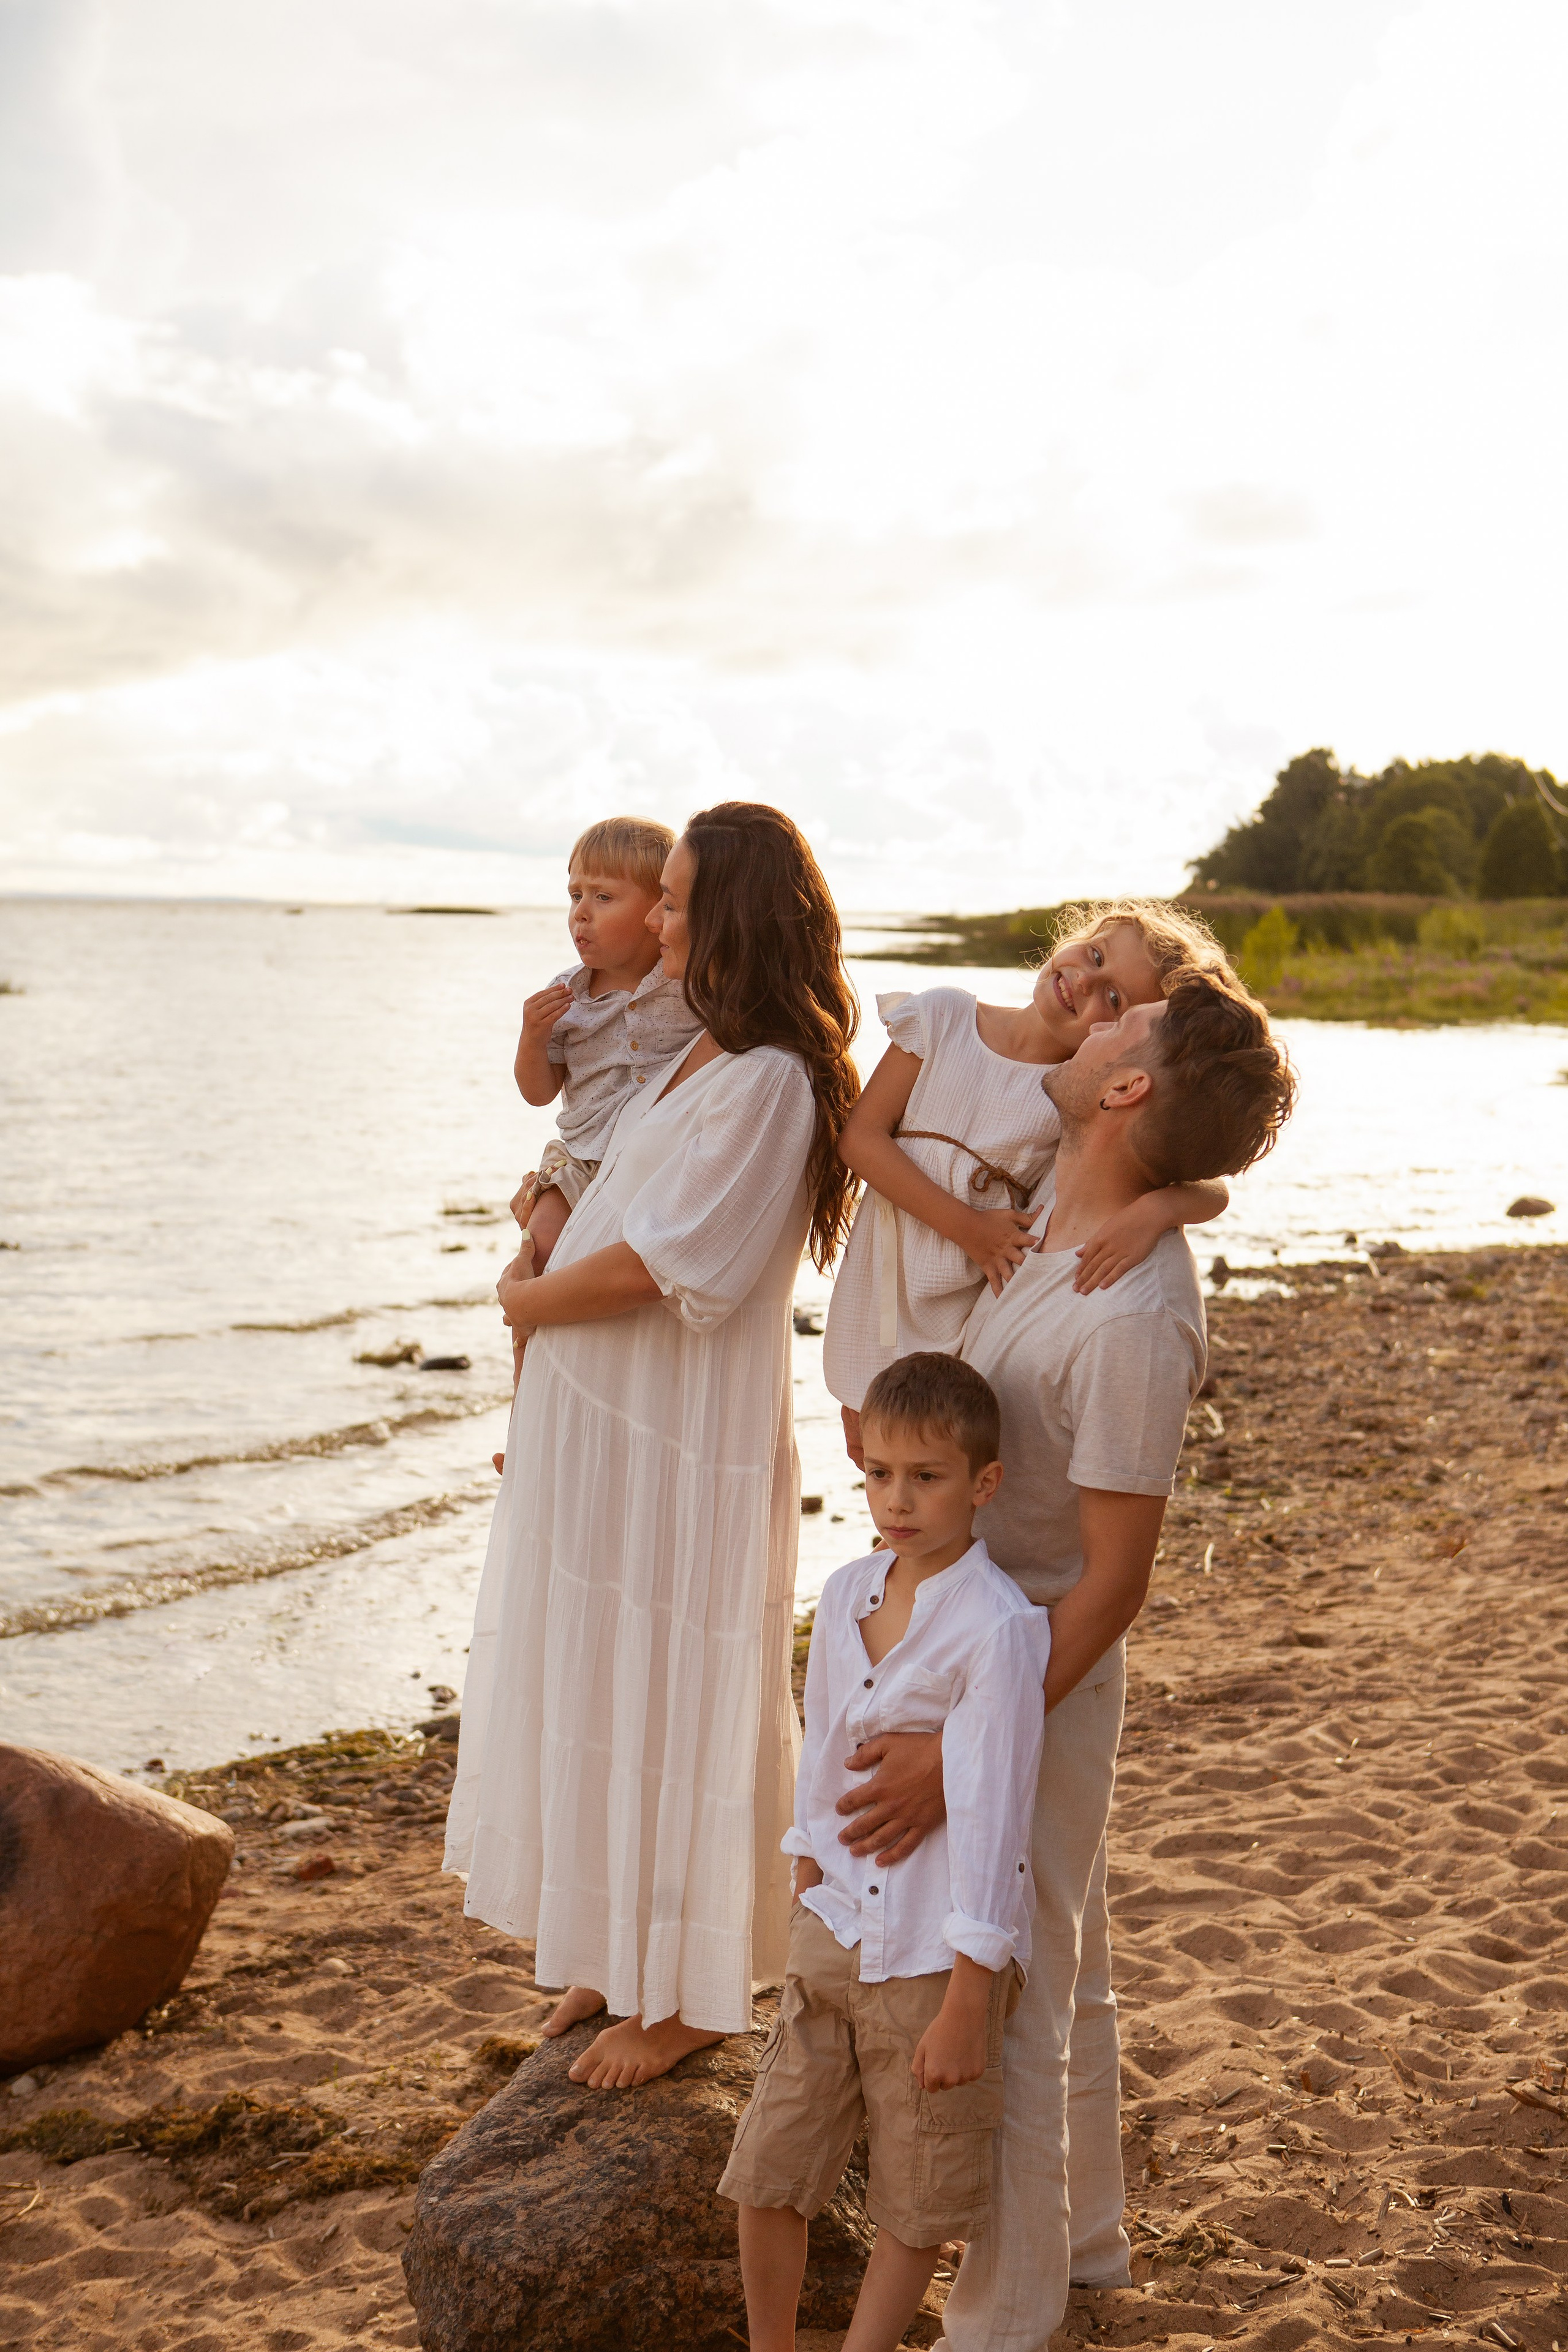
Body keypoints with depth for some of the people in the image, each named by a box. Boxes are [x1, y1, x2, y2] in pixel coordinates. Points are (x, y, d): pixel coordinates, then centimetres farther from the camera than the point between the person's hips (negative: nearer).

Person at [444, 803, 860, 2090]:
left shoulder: (770, 1080, -21)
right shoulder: (699, 1052, 9)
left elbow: (647, 1264, -23)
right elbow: (606, 1197, 20)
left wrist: (532, 1300, -8)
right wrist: (536, 1260, 5)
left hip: (684, 1435, -9)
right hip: (604, 1417, 9)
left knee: (669, 1699, 3)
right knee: (598, 1685, 18)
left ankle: (690, 1994, 20)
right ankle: (622, 1949, 35)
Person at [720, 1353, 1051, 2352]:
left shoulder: (1000, 1629, -20)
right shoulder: (846, 1596, 1)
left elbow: (991, 1818, -18)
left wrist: (965, 2007, -16)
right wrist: (808, 1914, 17)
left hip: (935, 1959, -6)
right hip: (835, 1934, 6)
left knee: (918, 2204, 11)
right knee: (766, 2177, 11)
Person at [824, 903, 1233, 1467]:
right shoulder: (943, 1016, -8)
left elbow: (1212, 1191, -13)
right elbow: (862, 1135, -10)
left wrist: (1155, 1208, -36)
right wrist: (967, 1227, -18)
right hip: (880, 1289, 2)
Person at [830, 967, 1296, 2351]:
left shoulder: (1134, 1320, -31)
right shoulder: (1069, 1214, -5)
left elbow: (1115, 1583, -26)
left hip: (1035, 1673, -9)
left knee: (1005, 2002, 6)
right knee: (1064, 1969, 24)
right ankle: (1082, 2234, 44)